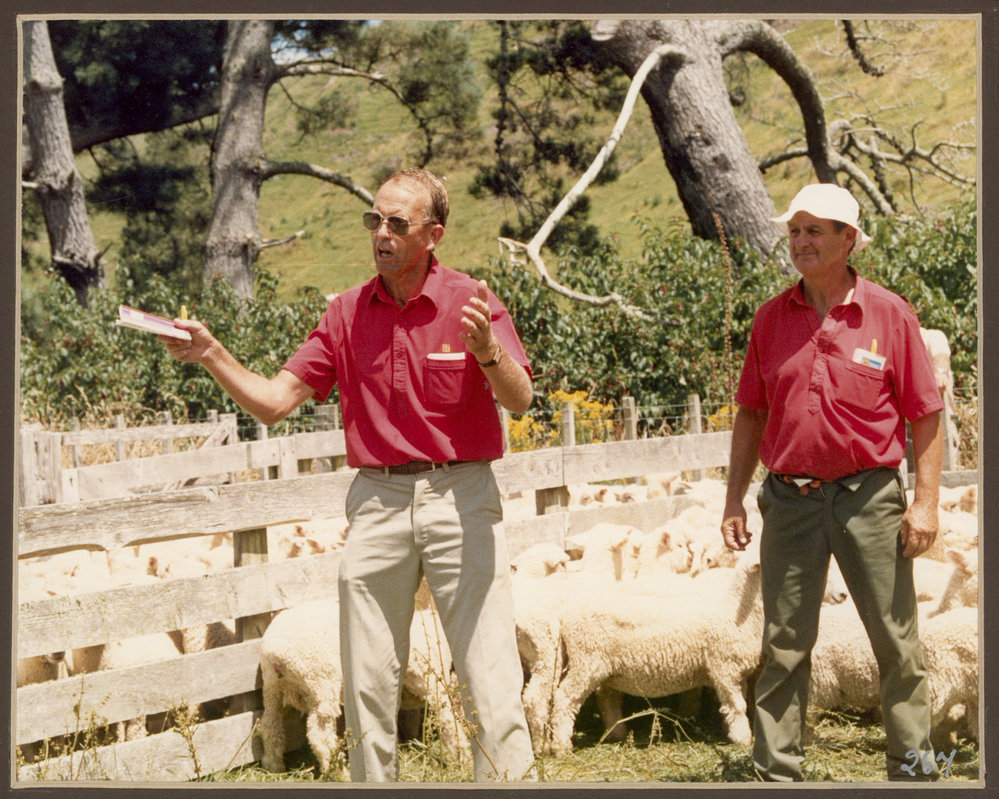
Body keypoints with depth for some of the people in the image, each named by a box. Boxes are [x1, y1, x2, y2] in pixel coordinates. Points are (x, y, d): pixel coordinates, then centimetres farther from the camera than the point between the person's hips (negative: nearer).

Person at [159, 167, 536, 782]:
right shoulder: (347, 314, 8)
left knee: (489, 677, -6)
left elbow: (519, 399, -13)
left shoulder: (471, 301, -2)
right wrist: (212, 355, -9)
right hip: (377, 501, 3)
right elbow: (274, 403, 5)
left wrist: (487, 350, -33)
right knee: (367, 684, 7)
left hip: (461, 499, -3)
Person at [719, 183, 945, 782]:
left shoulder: (890, 314, -2)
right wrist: (735, 500, 9)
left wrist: (927, 501, -6)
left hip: (868, 496, -2)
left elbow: (925, 414, 0)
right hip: (790, 500, 2)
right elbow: (752, 414, 13)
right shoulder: (772, 318, 7)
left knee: (897, 642, 3)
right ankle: (777, 771, 14)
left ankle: (913, 768, 16)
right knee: (784, 646, 6)